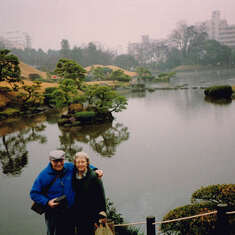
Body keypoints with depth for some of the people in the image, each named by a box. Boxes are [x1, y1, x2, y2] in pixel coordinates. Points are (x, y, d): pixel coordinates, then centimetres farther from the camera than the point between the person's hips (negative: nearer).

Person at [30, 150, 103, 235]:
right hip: (53, 213, -3)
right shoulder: (44, 175, -12)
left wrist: (95, 170, -4)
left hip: (70, 212, 3)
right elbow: (34, 193, -6)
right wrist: (47, 202, -18)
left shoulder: (70, 167, -5)